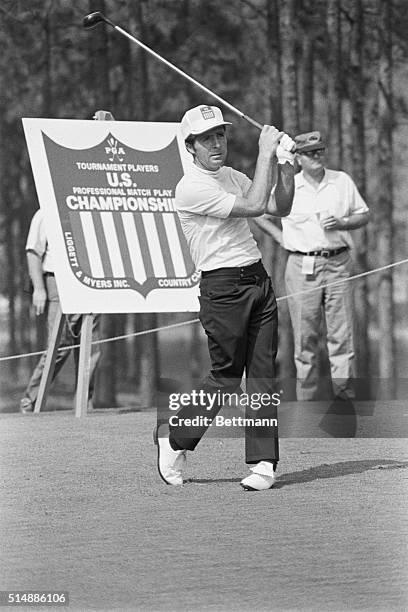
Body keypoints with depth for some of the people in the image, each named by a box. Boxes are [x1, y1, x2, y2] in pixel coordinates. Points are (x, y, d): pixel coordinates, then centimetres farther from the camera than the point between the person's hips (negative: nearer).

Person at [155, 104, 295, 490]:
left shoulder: (232, 177, 15)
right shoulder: (191, 188, -13)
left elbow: (280, 208, 16)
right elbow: (254, 206, -21)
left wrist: (285, 164, 2)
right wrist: (265, 153, -16)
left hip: (258, 281, 7)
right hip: (222, 287, -7)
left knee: (263, 374, 1)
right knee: (227, 376, -4)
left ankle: (263, 463, 1)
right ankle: (175, 437, 16)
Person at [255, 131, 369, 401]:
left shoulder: (343, 181, 8)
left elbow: (364, 215, 14)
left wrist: (341, 224, -5)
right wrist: (282, 237, 2)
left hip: (338, 264, 1)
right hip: (302, 266, -1)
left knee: (342, 332, -1)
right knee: (305, 335, 1)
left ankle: (345, 395, 3)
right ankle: (307, 398, 7)